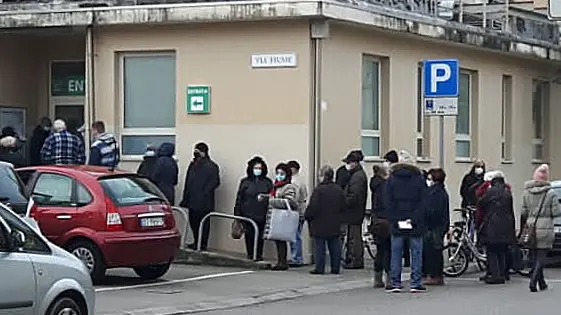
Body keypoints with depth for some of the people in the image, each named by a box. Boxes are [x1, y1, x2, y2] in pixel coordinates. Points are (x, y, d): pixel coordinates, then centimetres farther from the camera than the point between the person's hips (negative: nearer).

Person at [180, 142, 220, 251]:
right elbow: (188, 182, 19)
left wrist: (204, 192, -16)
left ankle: (202, 244, 2)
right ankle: (197, 243, 21)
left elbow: (215, 182, -13)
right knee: (193, 221, 11)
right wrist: (185, 197, 14)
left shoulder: (211, 166, -8)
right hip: (193, 201, 8)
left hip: (203, 202, -8)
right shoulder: (193, 164, 15)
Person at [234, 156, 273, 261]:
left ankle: (259, 255, 7)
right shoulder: (245, 182, 9)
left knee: (259, 235, -2)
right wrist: (237, 213, 5)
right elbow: (239, 198, 9)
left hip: (261, 215, 0)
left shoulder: (267, 182, 9)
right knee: (249, 235, 0)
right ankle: (250, 255, 9)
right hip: (247, 214, 1)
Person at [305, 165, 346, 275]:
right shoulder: (339, 190, 3)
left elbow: (313, 208, -17)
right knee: (334, 246, 10)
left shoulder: (318, 190, -16)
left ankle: (319, 268, 0)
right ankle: (336, 268, 12)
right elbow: (344, 207, 9)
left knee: (319, 246, 1)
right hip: (335, 225, 5)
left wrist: (307, 215, 0)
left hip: (320, 225, -5)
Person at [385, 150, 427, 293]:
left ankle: (395, 283, 4)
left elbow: (388, 202, -1)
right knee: (416, 252, 4)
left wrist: (394, 220, -1)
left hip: (397, 223, 1)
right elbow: (423, 202, -5)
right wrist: (414, 219, -6)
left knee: (396, 253, 5)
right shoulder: (419, 178, 0)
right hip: (416, 224, -1)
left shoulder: (391, 179, 2)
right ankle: (416, 284, 3)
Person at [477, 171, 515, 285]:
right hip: (506, 227, 6)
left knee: (492, 251, -2)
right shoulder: (508, 192, 8)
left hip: (492, 226, -6)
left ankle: (495, 275, -8)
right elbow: (511, 210, 15)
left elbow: (480, 203, -4)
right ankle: (503, 274, 13)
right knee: (502, 252, 12)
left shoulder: (491, 191, -10)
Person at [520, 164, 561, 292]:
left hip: (530, 227, 4)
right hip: (545, 229, -4)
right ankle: (533, 280, -17)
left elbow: (523, 212, 5)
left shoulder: (526, 192, 2)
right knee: (541, 256, -1)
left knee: (535, 256, 14)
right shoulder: (551, 193, -9)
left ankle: (542, 283, 23)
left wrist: (523, 228, 16)